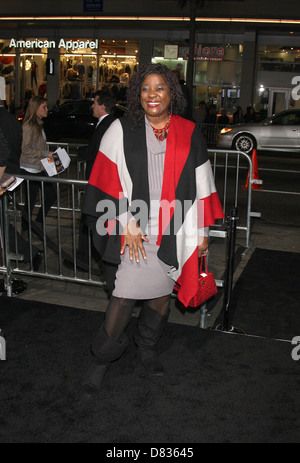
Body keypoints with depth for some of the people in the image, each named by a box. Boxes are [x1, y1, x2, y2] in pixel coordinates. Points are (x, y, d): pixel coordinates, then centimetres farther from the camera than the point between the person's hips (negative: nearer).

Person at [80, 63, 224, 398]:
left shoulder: (189, 133, 5)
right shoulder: (122, 130, -1)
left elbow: (200, 183, 7)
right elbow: (110, 181, -4)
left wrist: (202, 231, 6)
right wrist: (127, 223, -11)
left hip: (175, 231, 3)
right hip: (134, 230, -2)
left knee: (162, 292, 13)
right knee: (125, 295, -3)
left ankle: (147, 348, 38)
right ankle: (101, 359, 18)